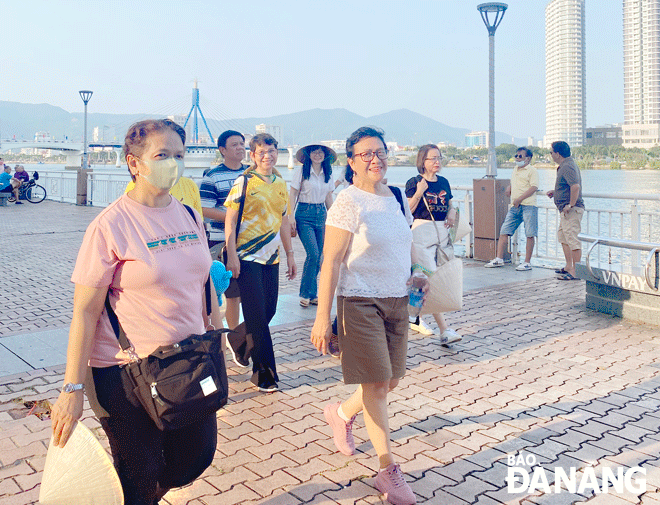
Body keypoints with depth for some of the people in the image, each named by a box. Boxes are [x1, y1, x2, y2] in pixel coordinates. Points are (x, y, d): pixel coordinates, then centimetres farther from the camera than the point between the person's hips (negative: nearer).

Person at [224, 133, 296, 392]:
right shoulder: (244, 182, -5)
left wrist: (290, 254, 17)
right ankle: (264, 373, 4)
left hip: (271, 256, 6)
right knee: (257, 315, -4)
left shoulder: (281, 184, 12)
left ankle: (239, 343, 35)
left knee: (268, 311, 10)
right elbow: (230, 220, -7)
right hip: (247, 256, -6)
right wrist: (232, 255, -14)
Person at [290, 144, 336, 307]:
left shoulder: (328, 174, 9)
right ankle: (306, 293, 0)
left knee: (318, 256, 5)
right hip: (304, 215, -5)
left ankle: (312, 294, 16)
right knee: (313, 254, -14)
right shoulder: (301, 171, -5)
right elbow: (293, 195, -4)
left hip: (321, 214, 5)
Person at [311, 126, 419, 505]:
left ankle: (342, 413, 42)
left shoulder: (398, 198, 9)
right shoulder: (349, 202, -12)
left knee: (392, 380, 14)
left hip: (397, 302, 7)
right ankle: (389, 471, 11)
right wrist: (323, 317, -17)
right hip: (360, 303, -7)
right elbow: (331, 262, -14)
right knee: (376, 385, -2)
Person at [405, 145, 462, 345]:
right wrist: (419, 192, -21)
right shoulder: (414, 183, -5)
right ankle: (444, 330, -17)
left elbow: (450, 205, 22)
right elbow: (408, 210, -9)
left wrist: (452, 212, 1)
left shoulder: (444, 182, 12)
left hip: (442, 231, 6)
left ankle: (416, 318, 30)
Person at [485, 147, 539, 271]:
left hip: (528, 206, -7)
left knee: (530, 234, -4)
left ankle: (527, 262, 2)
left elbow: (534, 187, -13)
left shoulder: (532, 170, -2)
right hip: (514, 206, 7)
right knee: (504, 231, 2)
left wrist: (519, 199, -20)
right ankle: (499, 259, 6)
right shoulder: (514, 170, 22)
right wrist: (509, 187, 13)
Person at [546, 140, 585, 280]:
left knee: (572, 239, -9)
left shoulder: (567, 167, -17)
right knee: (562, 236, 19)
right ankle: (569, 267, 26)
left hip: (571, 210, -12)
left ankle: (575, 272, -7)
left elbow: (575, 186, -29)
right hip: (566, 210, 12)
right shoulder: (566, 165, 17)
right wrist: (555, 192, 22)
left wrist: (571, 205, -24)